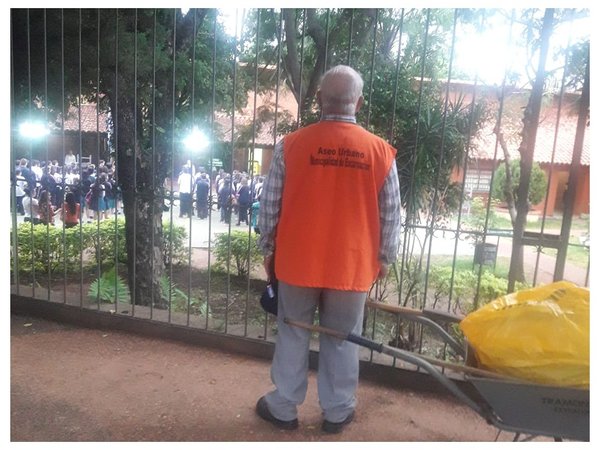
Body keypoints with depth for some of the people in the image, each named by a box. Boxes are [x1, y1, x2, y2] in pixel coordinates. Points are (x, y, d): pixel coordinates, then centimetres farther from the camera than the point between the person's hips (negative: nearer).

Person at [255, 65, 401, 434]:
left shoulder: (290, 145, -8)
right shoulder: (381, 152, -7)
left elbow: (270, 206, -3)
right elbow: (391, 216, -2)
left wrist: (268, 249, 11)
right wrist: (385, 259, 12)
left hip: (297, 262, 0)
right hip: (352, 266, 1)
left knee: (293, 337, 17)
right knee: (342, 342, 17)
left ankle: (284, 408, 32)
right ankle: (338, 411, 33)